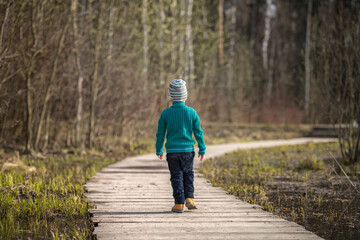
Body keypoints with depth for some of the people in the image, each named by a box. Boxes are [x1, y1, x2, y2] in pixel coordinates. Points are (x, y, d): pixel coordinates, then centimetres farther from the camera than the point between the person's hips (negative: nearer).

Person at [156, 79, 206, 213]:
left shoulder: (165, 113, -6)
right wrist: (202, 149, 10)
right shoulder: (191, 112, -5)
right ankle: (189, 199, 6)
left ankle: (179, 204, 4)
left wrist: (159, 150, 13)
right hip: (188, 150, 1)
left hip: (172, 151, -1)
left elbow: (160, 134, 0)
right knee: (188, 174, 17)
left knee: (176, 177, 6)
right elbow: (198, 132, 0)